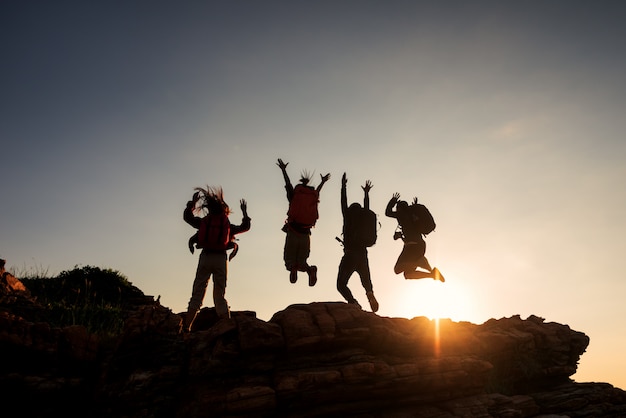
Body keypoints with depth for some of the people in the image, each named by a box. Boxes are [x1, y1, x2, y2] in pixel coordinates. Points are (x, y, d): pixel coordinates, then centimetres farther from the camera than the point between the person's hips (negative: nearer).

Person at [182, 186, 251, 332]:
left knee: (197, 294, 2)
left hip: (205, 257, 0)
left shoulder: (203, 221, 8)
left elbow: (187, 216, 23)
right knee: (220, 296, 6)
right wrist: (244, 212, 34)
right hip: (221, 259, 1)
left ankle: (186, 327, -6)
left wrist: (192, 202, 33)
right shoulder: (227, 224, 9)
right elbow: (245, 227, 23)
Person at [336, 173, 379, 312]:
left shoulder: (348, 219, 0)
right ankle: (370, 294, -22)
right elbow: (366, 208, 25)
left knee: (341, 284, 3)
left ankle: (353, 302, -24)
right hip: (363, 257, 4)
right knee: (367, 284, 14)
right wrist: (366, 193, 39)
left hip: (350, 256, -4)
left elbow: (343, 204, 8)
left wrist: (343, 186, 16)